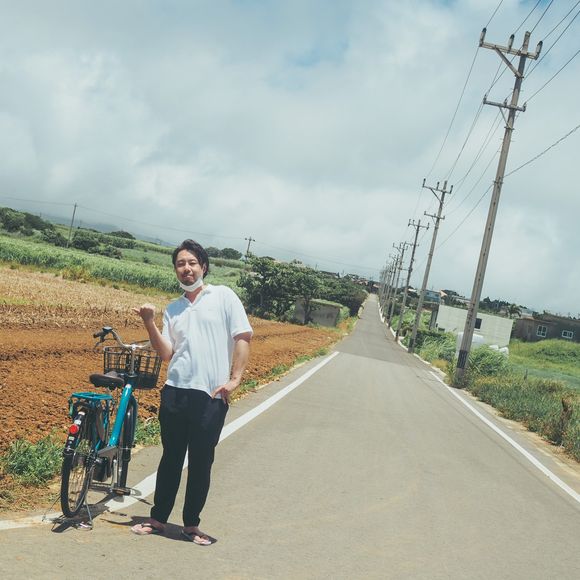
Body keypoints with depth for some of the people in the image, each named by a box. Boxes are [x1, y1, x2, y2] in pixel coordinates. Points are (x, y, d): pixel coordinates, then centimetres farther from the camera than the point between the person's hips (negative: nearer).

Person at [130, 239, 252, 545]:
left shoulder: (224, 296, 2)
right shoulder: (173, 309, 14)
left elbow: (243, 337, -2)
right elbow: (166, 353, 6)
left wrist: (235, 379, -10)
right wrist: (149, 323, -6)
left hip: (210, 395, -3)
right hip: (175, 392, 4)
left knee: (201, 462, 5)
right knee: (170, 458, 12)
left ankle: (191, 524, 17)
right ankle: (158, 518, 22)